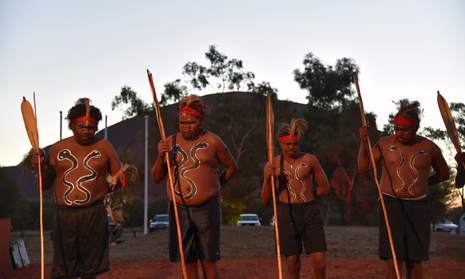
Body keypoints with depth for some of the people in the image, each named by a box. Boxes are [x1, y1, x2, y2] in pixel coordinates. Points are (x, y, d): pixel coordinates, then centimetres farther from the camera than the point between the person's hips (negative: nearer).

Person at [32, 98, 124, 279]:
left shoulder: (104, 147, 3)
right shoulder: (58, 148, 6)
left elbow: (120, 179, 9)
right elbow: (45, 185, 10)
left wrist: (100, 189, -7)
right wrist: (42, 168, -9)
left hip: (94, 213, 0)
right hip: (64, 214, 1)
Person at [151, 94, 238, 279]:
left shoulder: (212, 142, -1)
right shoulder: (171, 142, 6)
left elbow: (232, 167, 12)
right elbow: (156, 178, 7)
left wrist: (213, 185, 9)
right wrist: (161, 156, -9)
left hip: (207, 209, -3)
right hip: (179, 210, 3)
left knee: (208, 260, 4)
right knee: (188, 262, 9)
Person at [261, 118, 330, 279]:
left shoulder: (310, 160, 2)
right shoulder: (272, 165, 2)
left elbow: (325, 188, 10)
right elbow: (265, 201, 3)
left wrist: (304, 195, 9)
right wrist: (267, 180, -13)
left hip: (310, 211, 0)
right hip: (286, 214, 0)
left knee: (320, 263, -5)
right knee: (293, 264, 3)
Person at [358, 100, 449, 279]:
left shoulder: (429, 148, 1)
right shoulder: (385, 144, 1)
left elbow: (444, 174, 17)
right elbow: (363, 168, 2)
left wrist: (422, 183, 7)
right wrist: (363, 142, -8)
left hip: (418, 206, 1)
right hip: (391, 204, -1)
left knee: (415, 262, 4)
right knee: (393, 261, -7)